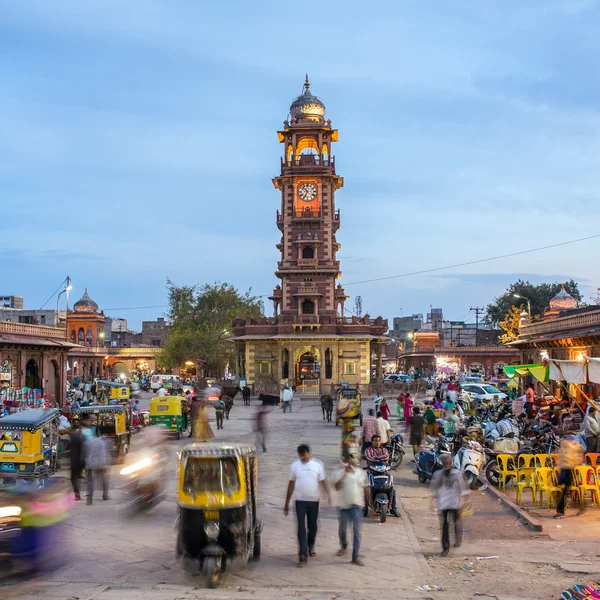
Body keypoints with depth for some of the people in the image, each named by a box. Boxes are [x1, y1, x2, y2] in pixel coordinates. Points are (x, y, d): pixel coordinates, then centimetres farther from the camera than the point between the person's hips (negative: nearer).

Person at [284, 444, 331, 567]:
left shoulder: (317, 465, -1)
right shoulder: (295, 465, 1)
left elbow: (323, 481, -1)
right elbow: (291, 484, 6)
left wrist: (328, 494, -19)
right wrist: (287, 503, 8)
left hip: (314, 500, 1)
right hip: (300, 501, 0)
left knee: (313, 527, 12)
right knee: (301, 528, -6)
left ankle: (311, 547, 38)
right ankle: (303, 556, -8)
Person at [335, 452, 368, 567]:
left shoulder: (362, 473, 2)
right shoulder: (341, 473, -3)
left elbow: (366, 488, 9)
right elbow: (337, 487, -16)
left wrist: (367, 501, 9)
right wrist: (344, 474, -22)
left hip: (357, 506, 0)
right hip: (344, 505, 0)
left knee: (357, 532, -5)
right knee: (342, 529, 14)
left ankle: (356, 556, -4)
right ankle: (343, 547, 41)